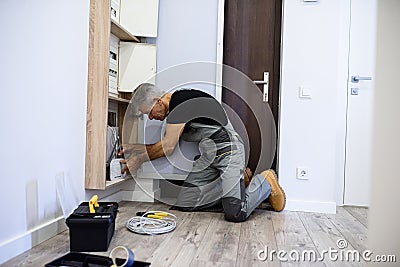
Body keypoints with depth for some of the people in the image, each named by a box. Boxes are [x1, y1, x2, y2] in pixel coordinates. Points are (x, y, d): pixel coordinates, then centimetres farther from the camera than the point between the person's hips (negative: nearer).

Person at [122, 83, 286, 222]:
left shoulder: (181, 100, -17)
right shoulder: (174, 107, 14)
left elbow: (167, 148, -15)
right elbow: (166, 146, 23)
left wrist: (140, 159, 0)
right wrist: (134, 148, 19)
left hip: (228, 149, -9)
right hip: (208, 155, 9)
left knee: (236, 213, -21)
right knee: (184, 204, -3)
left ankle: (266, 182, 10)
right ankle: (235, 183, 13)